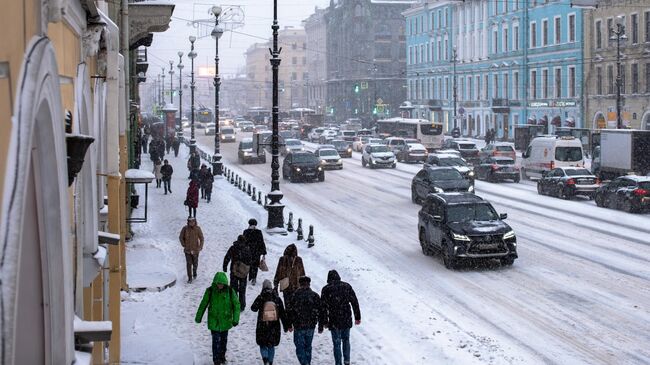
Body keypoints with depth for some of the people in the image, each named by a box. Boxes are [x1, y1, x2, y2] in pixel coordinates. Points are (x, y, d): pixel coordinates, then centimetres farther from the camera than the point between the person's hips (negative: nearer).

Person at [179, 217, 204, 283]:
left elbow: (201, 238, -2)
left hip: (195, 250, 0)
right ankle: (190, 278, 6)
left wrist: (200, 247, -8)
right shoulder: (185, 228, -11)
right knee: (189, 264, -3)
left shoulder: (197, 229, -12)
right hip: (187, 250, 0)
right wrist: (184, 245, 2)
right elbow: (181, 237, 3)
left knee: (195, 263, 14)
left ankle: (194, 273, 43)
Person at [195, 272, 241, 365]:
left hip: (225, 321, 2)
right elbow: (203, 304, 0)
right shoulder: (210, 291, -12)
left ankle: (222, 356, 37)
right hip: (214, 321, -2)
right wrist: (198, 317, 9)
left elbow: (236, 305, -3)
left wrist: (235, 319, -8)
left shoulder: (230, 291, -11)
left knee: (224, 340, 16)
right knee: (216, 341, -5)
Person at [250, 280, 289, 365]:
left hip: (262, 326, -2)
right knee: (271, 345, 17)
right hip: (274, 327, 2)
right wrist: (286, 326, 5)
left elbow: (253, 308, 1)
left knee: (263, 345, 9)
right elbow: (282, 313, -1)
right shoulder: (277, 298, -4)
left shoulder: (260, 298, -10)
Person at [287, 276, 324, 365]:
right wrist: (321, 326, 10)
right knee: (308, 346, 19)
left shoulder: (295, 295, -5)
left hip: (298, 326, -3)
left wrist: (289, 324, 6)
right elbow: (321, 312, 3)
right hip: (311, 326, 3)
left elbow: (289, 310, -4)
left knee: (300, 347, 2)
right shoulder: (315, 296, 1)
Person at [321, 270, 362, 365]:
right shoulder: (347, 286, 2)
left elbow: (323, 306, -2)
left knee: (337, 343, 5)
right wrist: (357, 317, 9)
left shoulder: (326, 289, -4)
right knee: (346, 340, 20)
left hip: (334, 321, -2)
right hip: (347, 319, 3)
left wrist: (325, 321, 6)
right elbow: (355, 302, 3)